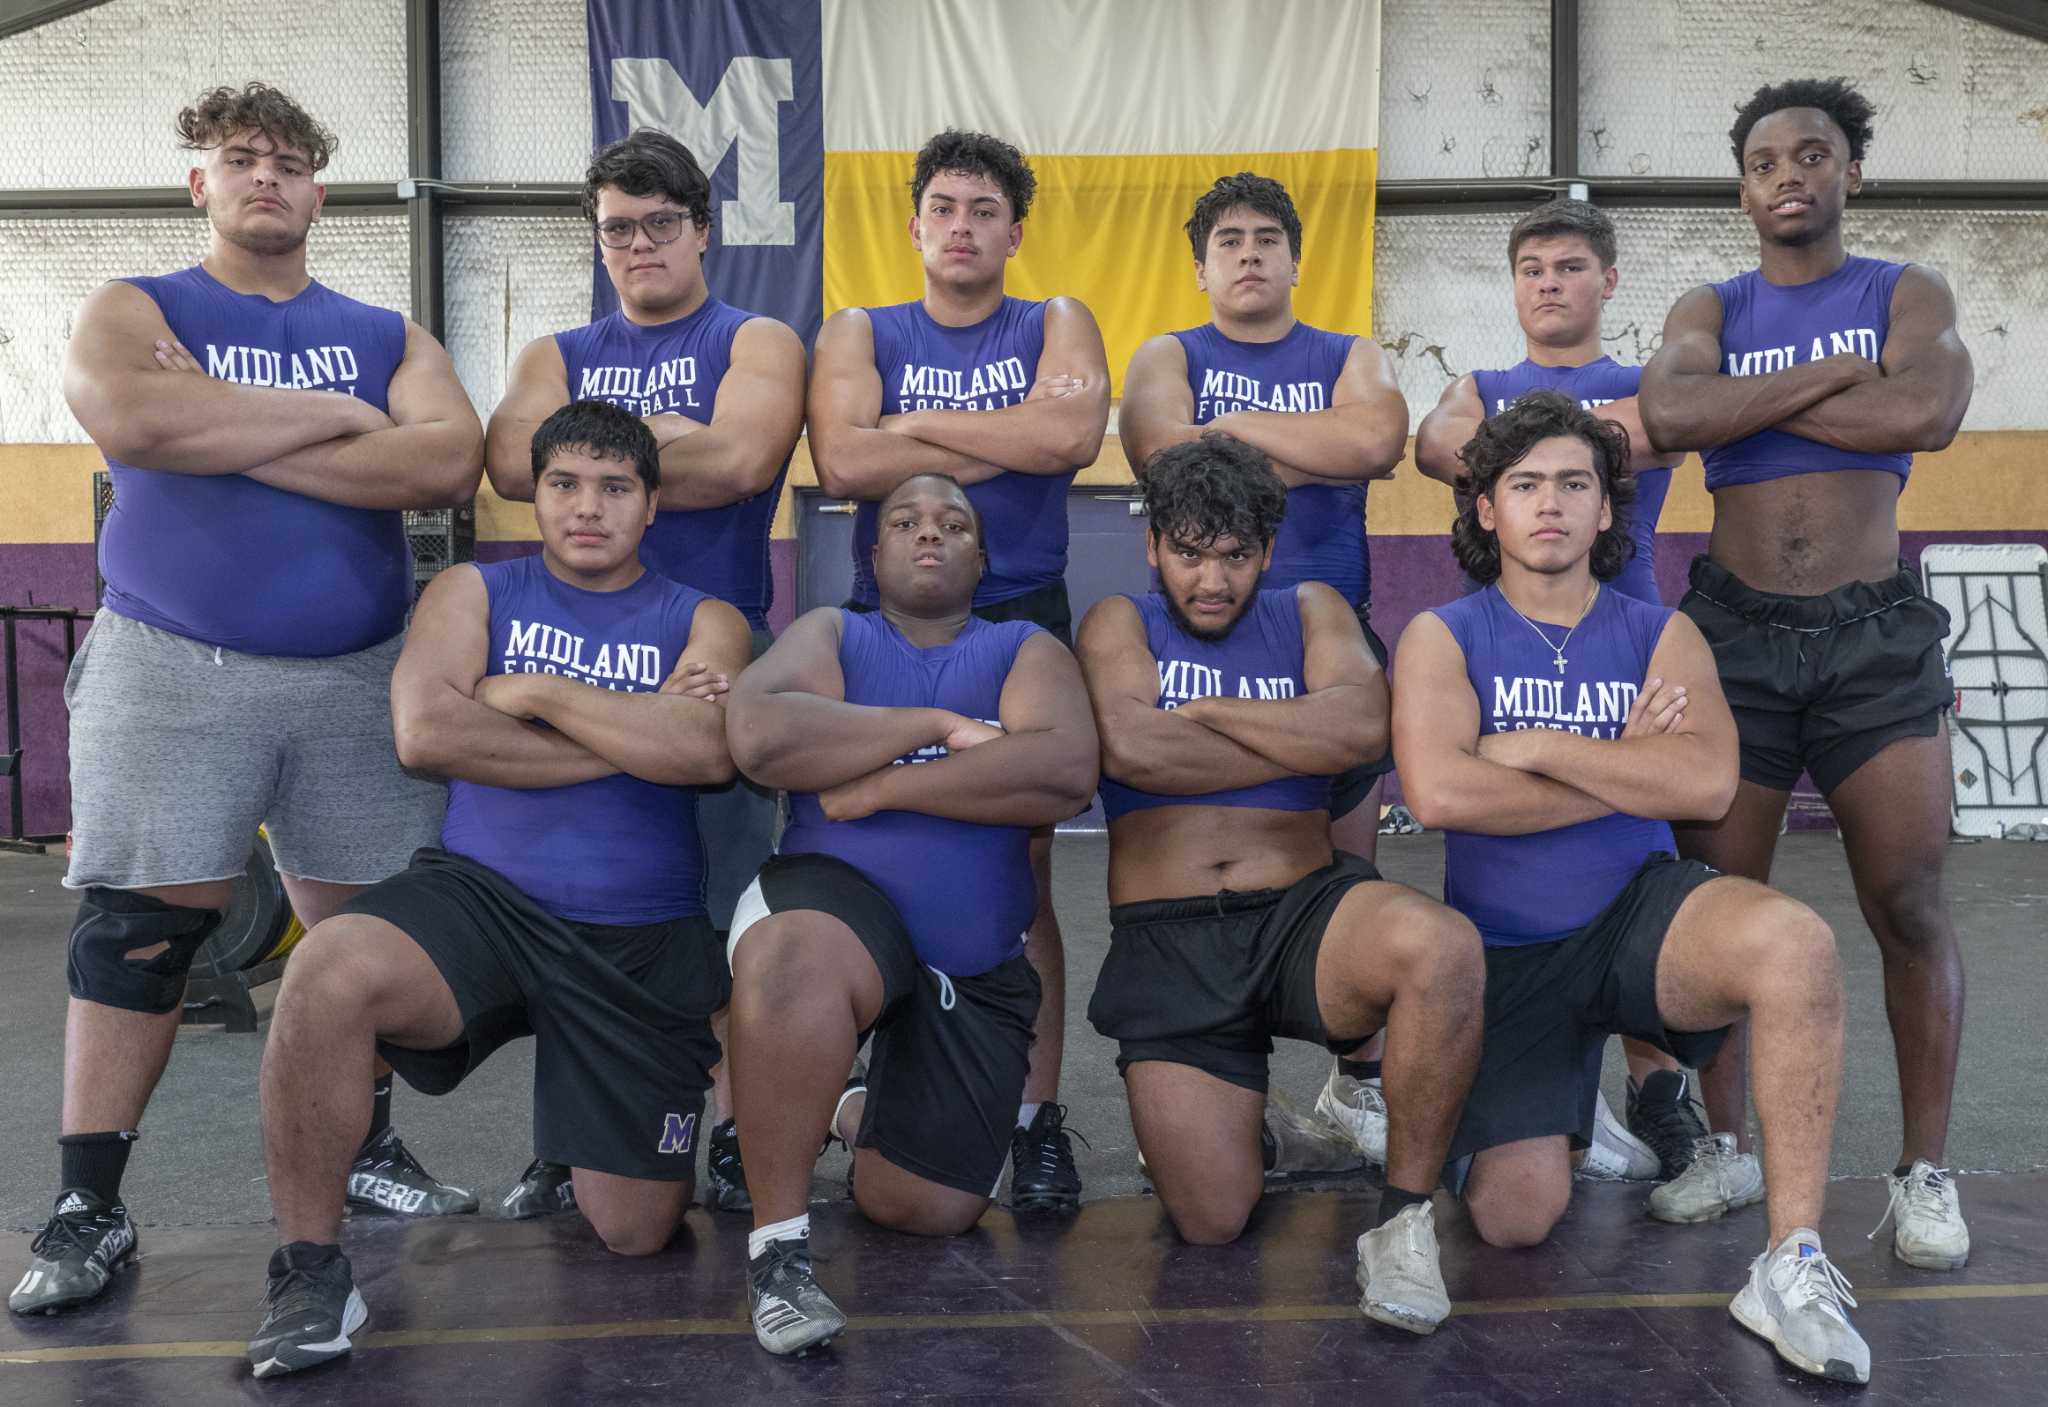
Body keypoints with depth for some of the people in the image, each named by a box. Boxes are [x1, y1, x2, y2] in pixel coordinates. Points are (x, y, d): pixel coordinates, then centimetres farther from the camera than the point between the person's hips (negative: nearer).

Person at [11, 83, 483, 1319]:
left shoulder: (385, 336, 11)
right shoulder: (136, 310, 7)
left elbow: (452, 462, -9)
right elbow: (128, 418, -17)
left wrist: (224, 439, -11)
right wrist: (329, 415, -11)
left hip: (359, 674, 2)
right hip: (171, 667, -2)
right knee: (137, 930, -4)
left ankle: (367, 1150, 25)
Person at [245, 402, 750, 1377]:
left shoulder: (703, 623, 7)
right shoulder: (473, 594, 8)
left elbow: (708, 752, -15)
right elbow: (425, 733, -12)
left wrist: (540, 690, -10)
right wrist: (635, 738, -10)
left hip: (642, 944, 1)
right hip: (482, 895, 0)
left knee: (635, 1234, 4)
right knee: (328, 974, -34)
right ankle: (310, 1270, -14)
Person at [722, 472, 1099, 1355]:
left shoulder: (1028, 649, 8)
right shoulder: (831, 634, 8)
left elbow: (1066, 774, -14)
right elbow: (760, 737, -15)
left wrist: (879, 786, -15)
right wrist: (938, 726, -12)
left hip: (976, 965, 3)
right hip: (836, 898, -2)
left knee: (926, 1209, 5)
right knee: (789, 961, -40)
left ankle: (857, 1112, 41)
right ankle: (778, 1244, -21)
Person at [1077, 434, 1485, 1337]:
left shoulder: (1309, 611, 14)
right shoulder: (1121, 622, 10)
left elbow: (1362, 726, -8)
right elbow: (1130, 747, -12)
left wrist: (1208, 711, -3)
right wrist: (1302, 746, -3)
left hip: (1306, 908, 1)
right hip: (1168, 940, 0)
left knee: (1443, 946, -35)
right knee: (1211, 1222, -11)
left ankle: (1404, 1216, -16)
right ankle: (1249, 1133, 26)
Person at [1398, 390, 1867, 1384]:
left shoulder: (1661, 636, 5)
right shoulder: (1443, 638, 0)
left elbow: (1708, 782, -14)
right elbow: (1437, 793, -19)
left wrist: (1536, 747, -14)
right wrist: (1626, 774, -10)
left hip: (1638, 914, 1)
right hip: (1506, 956, -1)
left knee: (1794, 943, -32)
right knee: (1516, 1217, -11)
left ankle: (1792, 1262, -23)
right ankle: (1549, 1108, 27)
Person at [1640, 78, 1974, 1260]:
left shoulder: (1908, 294, 8)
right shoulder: (1710, 312, 11)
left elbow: (1926, 415, -16)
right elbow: (1670, 417, -13)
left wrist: (1748, 400, -9)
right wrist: (1833, 373, -11)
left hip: (1878, 637, -1)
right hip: (1736, 631, 1)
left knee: (1910, 906, -3)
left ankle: (1927, 1172, 10)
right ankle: (1729, 1146, 18)